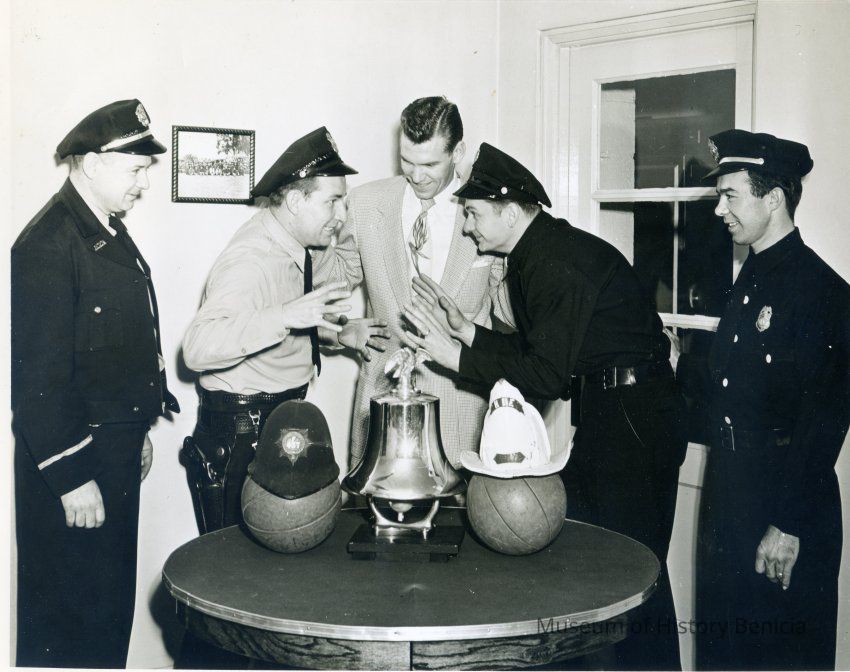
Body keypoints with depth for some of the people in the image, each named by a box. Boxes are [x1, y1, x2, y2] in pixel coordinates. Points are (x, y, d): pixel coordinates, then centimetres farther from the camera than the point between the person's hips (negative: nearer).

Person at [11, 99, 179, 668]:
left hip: (117, 449, 9)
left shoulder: (111, 232, 11)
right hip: (72, 457, -9)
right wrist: (71, 477, -20)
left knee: (113, 600, 19)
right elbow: (38, 374, -21)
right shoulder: (49, 242, -18)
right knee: (65, 617, 3)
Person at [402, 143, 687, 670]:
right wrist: (466, 329, 4)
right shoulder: (532, 257, 11)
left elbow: (548, 376, -23)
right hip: (605, 408, 10)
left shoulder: (563, 264, -20)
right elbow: (532, 350, 13)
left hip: (639, 414, -10)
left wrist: (456, 357, -19)